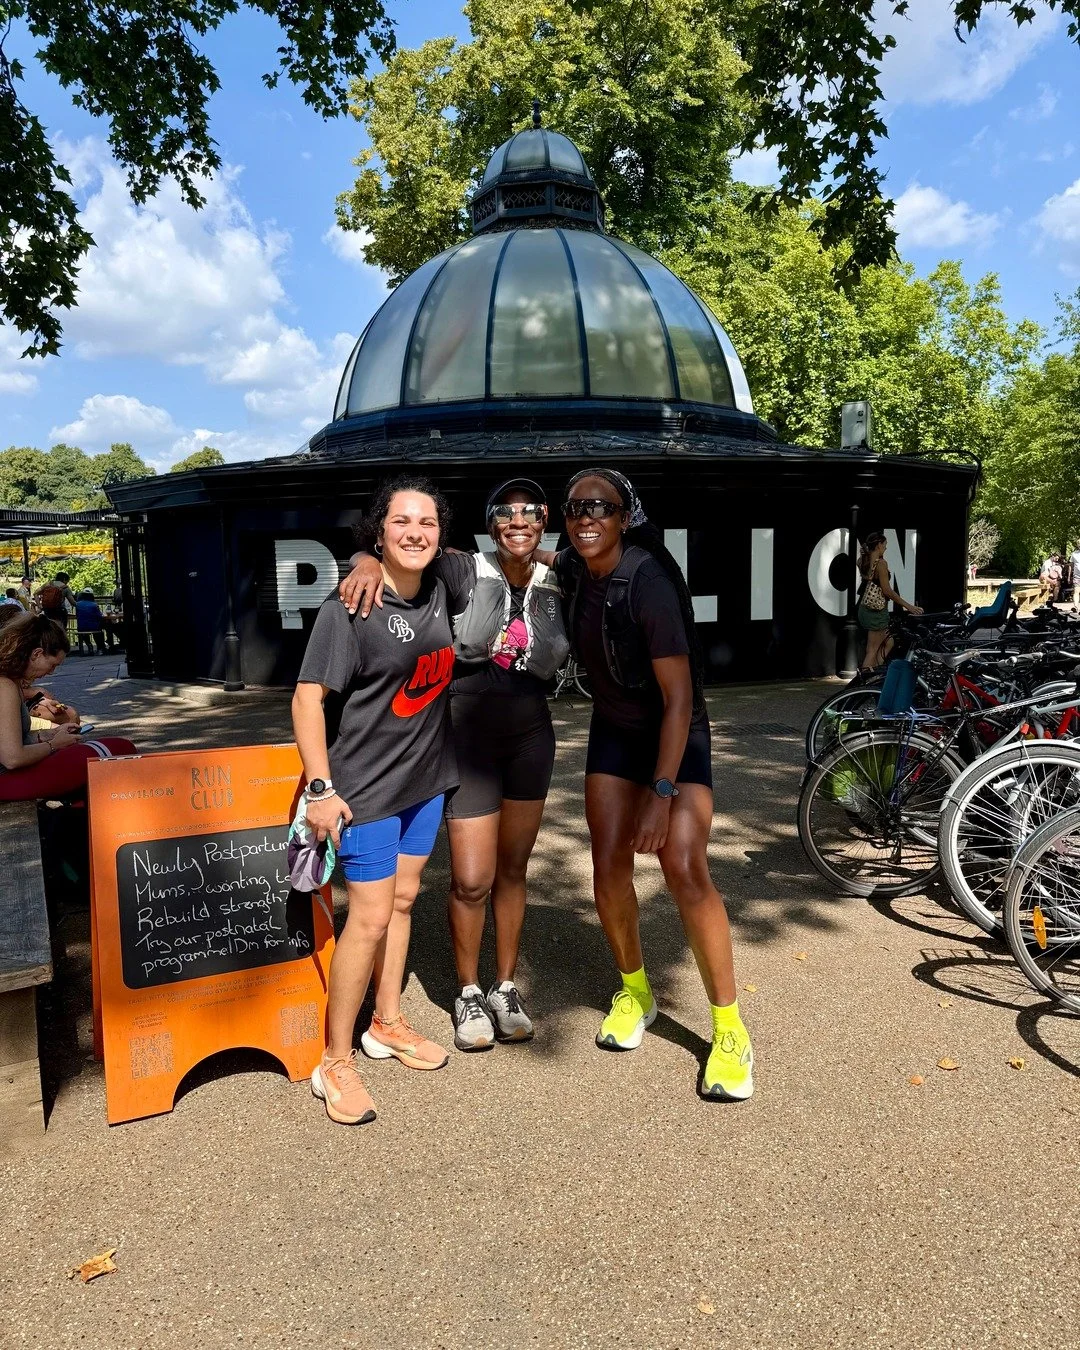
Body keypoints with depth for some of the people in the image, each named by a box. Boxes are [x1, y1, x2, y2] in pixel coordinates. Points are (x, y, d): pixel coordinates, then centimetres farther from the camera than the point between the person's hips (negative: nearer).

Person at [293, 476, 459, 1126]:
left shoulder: (438, 590, -1)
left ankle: (387, 1024, 35)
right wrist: (321, 789, -22)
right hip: (366, 785, -7)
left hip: (426, 777, 7)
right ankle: (337, 1063, 13)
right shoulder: (350, 606, -19)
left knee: (403, 899, 17)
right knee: (371, 917, -5)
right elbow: (308, 696, -19)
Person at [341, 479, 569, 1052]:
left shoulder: (555, 585, 1)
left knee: (512, 869, 13)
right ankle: (469, 994, 22)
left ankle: (505, 989, 30)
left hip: (531, 736, 4)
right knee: (472, 879, -2)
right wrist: (371, 561, -36)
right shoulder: (464, 571, -11)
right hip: (469, 736, -4)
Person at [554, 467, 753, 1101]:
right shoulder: (572, 570, -9)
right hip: (615, 731, 6)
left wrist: (662, 793, -30)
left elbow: (679, 698, -27)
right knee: (609, 869, -1)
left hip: (675, 733, -5)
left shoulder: (649, 581, -27)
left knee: (685, 870, -17)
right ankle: (635, 990, 24)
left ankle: (730, 1026, 0)